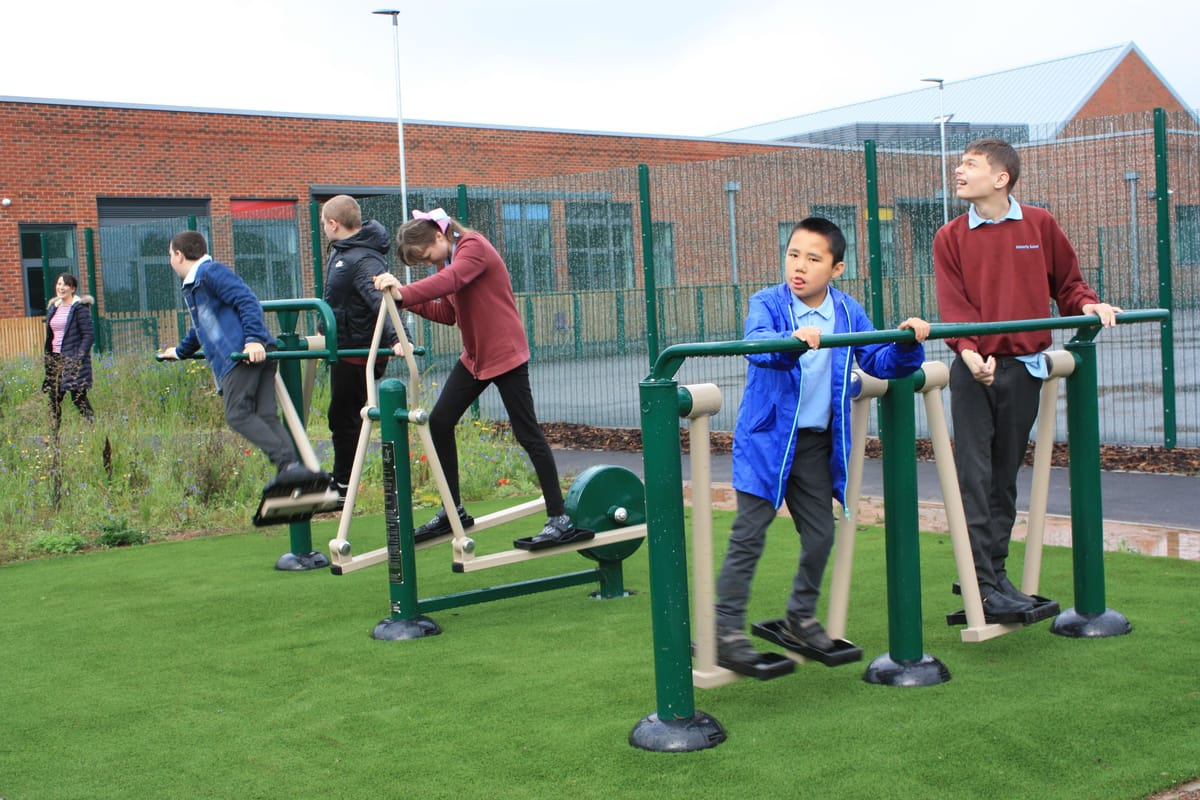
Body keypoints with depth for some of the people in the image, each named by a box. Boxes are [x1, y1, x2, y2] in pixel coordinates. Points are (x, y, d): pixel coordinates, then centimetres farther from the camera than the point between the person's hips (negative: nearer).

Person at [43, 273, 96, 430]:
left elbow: (88, 335, -11)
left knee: (78, 397, -8)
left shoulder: (80, 308, -7)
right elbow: (49, 336, 20)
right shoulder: (53, 307, 15)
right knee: (54, 398, 6)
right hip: (55, 358, 7)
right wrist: (47, 359, 15)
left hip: (73, 359, -7)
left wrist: (79, 358, -18)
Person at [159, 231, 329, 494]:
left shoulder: (211, 272, 0)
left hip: (250, 353, -9)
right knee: (266, 416, -4)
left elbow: (248, 301, -13)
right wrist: (180, 352, 66)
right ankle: (290, 467, -16)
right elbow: (201, 328, 49)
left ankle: (287, 464, -28)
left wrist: (254, 338, -25)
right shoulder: (192, 286, 32)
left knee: (238, 415, -16)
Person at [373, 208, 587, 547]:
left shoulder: (474, 248, -14)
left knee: (527, 433, -7)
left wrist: (405, 294, -46)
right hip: (474, 357, 9)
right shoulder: (447, 261, 12)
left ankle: (560, 519, -1)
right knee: (439, 422, 5)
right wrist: (412, 302, -7)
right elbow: (448, 312, 8)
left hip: (505, 353, -9)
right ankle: (453, 511, 16)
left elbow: (451, 280, -34)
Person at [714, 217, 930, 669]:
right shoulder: (768, 304, -11)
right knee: (749, 534, -5)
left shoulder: (847, 312, 3)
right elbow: (757, 343, -32)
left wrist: (906, 344, -15)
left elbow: (879, 362, 6)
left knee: (820, 534, 11)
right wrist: (792, 339, -53)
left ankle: (801, 617, 31)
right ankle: (726, 630, 3)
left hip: (818, 441, 5)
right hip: (767, 439, -5)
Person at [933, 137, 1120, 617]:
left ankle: (996, 572, 21)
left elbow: (1066, 282, 15)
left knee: (1005, 475, 10)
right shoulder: (951, 238, 2)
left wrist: (1088, 305, -6)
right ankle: (982, 584, -5)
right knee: (974, 475, -7)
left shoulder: (1040, 225, 6)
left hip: (1024, 368, 2)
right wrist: (968, 351, -26)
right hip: (975, 369, -1)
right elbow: (953, 304, -9)